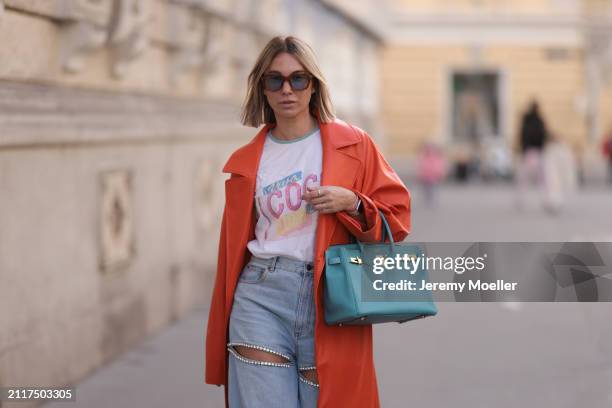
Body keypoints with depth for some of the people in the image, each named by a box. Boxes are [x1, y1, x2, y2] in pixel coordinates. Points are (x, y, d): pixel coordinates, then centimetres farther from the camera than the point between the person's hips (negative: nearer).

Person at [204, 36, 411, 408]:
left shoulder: (352, 144, 5)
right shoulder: (246, 162, 11)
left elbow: (396, 217, 7)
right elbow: (235, 250, 15)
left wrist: (352, 204, -13)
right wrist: (222, 337, 15)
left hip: (331, 301, -1)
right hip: (262, 297, 1)